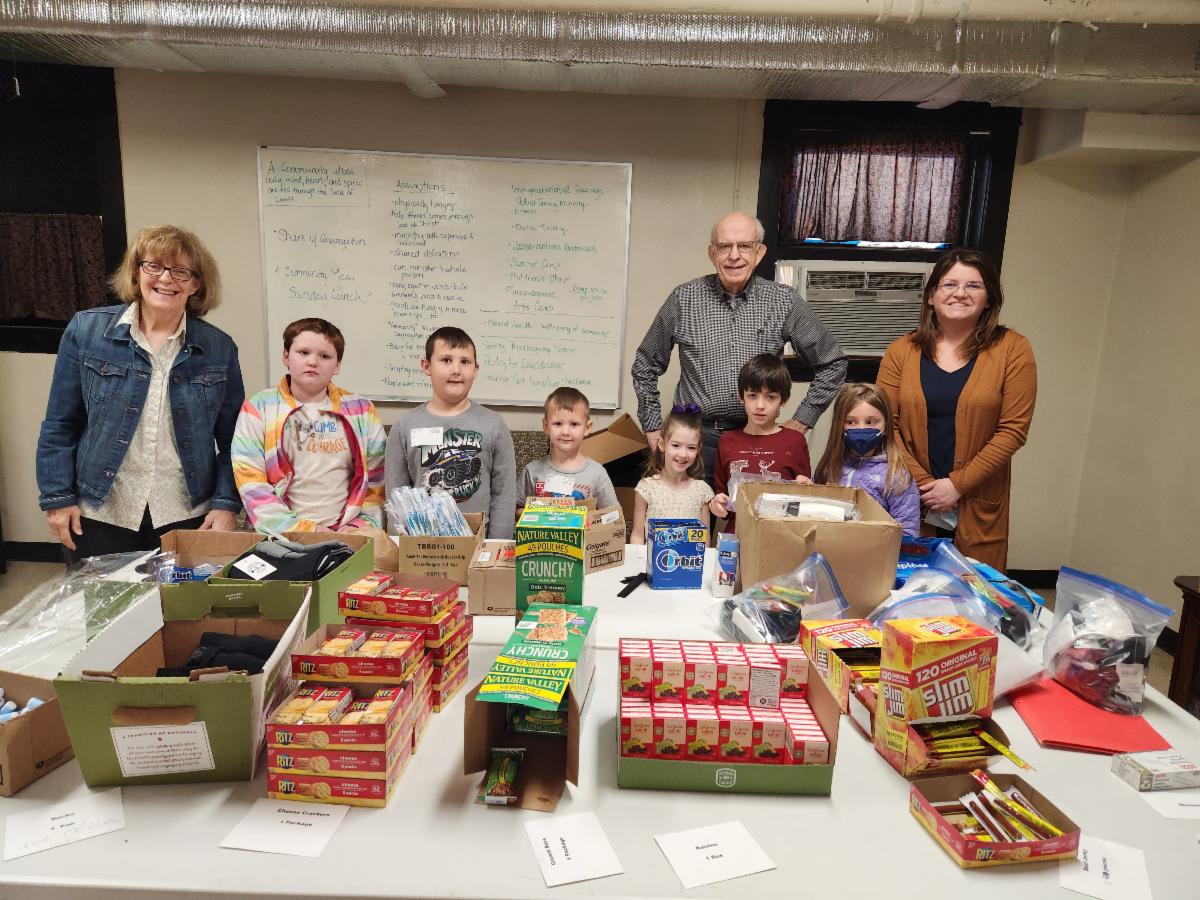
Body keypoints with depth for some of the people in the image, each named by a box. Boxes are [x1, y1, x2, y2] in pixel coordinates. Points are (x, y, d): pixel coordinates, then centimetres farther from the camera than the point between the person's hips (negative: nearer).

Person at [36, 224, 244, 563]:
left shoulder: (219, 348, -1)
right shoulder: (86, 331, -1)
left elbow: (231, 438, 2)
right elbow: (60, 425, 3)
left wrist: (226, 504, -5)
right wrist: (58, 497, -1)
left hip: (187, 516, 0)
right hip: (99, 515, 0)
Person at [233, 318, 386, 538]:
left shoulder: (361, 411, 10)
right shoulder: (257, 408, 6)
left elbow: (378, 477, 11)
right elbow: (251, 483, -1)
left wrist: (365, 524, -3)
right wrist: (304, 529, -9)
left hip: (346, 534, 0)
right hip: (280, 536, 0)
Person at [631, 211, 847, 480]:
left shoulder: (784, 303, 1)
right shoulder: (683, 299, 1)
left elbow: (832, 364, 11)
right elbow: (645, 366, 11)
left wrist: (800, 422, 5)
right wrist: (653, 428, 8)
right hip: (695, 436, 0)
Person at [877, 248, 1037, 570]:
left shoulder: (1012, 349, -1)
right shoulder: (901, 351, 3)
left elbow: (1013, 429, -6)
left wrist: (957, 485, -12)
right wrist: (923, 483, -10)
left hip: (978, 505, -1)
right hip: (911, 499, 1)